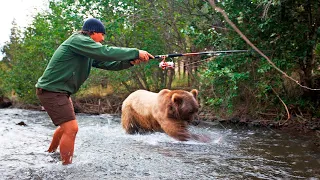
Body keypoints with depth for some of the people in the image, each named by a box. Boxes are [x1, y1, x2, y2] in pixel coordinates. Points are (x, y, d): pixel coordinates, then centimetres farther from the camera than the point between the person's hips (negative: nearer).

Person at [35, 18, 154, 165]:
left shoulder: (89, 52, 12)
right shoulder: (78, 40, -17)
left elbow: (107, 63, 6)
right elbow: (106, 53, -27)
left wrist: (131, 61, -10)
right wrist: (136, 53, -23)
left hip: (60, 91, 11)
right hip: (51, 91, -11)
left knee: (66, 125, 26)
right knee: (71, 128, -14)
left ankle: (50, 153, 46)